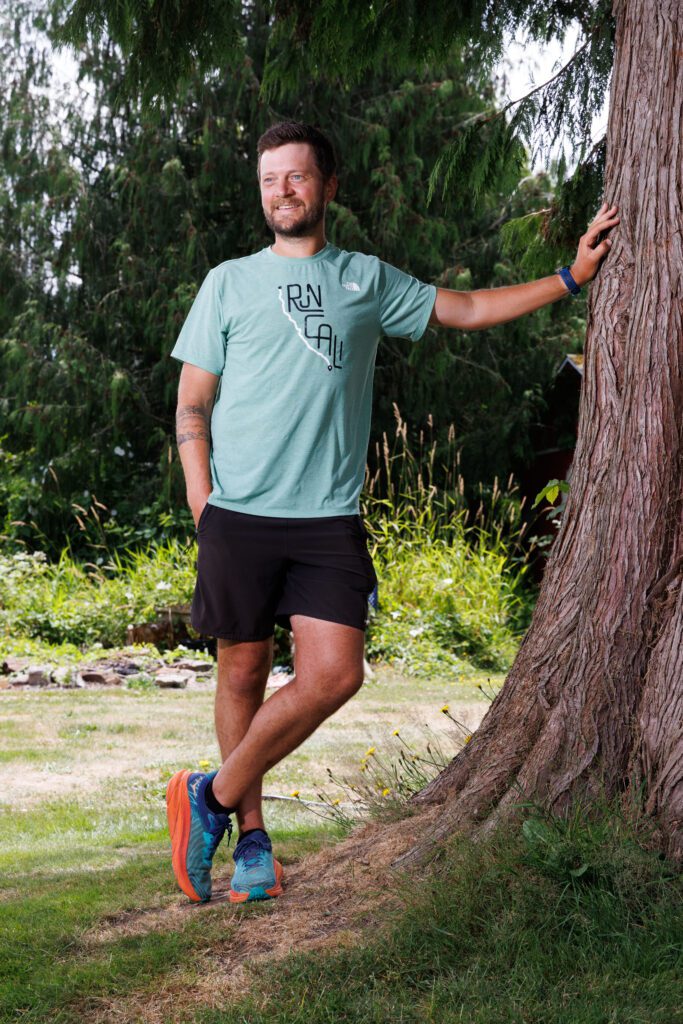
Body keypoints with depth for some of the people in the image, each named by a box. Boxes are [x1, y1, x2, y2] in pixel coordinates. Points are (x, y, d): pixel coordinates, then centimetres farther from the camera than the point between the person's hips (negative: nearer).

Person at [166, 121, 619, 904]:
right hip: (239, 515, -1)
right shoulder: (229, 282, 10)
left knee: (333, 675, -11)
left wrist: (570, 276, 18)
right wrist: (201, 501, -4)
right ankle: (251, 837, 17)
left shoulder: (368, 280, 15)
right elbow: (192, 404, 9)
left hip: (330, 517, 1)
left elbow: (464, 309, 22)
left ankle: (213, 799, 4)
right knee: (243, 672, 3)